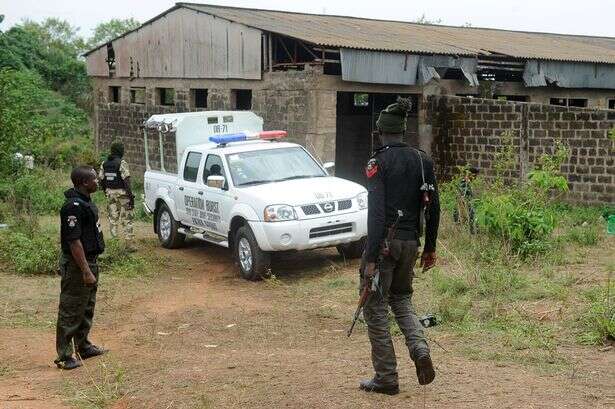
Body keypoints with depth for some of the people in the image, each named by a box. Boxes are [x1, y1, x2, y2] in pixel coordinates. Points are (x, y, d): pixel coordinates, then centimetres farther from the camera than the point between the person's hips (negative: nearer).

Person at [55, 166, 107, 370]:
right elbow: (74, 241, -25)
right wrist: (86, 271, -25)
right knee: (71, 312, -3)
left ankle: (83, 346, 32)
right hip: (76, 264, -10)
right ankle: (65, 356, 4)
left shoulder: (84, 201, 10)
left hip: (88, 261, 10)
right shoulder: (74, 207, -22)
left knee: (87, 308, 20)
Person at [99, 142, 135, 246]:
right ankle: (129, 244, -1)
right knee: (126, 219, 0)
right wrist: (130, 195, -16)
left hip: (110, 192, 5)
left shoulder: (104, 164, 6)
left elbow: (101, 179, 9)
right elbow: (126, 180, -18)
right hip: (122, 193, -5)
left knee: (113, 217, 15)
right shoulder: (122, 163, -13)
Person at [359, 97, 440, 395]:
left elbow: (376, 212, -19)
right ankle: (420, 349, 0)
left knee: (376, 307, 6)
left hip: (384, 242, -6)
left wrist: (371, 259, -18)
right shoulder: (422, 160, 6)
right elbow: (433, 207, 8)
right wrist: (430, 248, 16)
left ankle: (386, 378, 10)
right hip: (410, 243, 6)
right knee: (401, 299, 25)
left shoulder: (378, 163, -11)